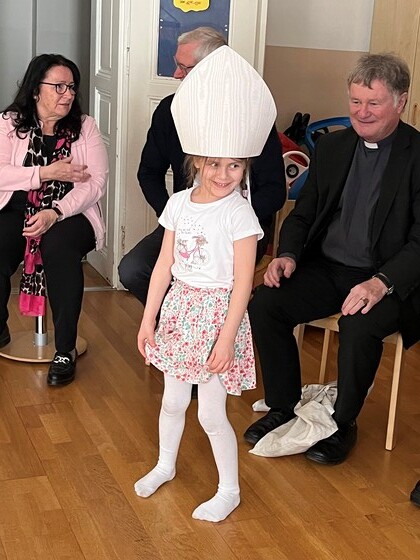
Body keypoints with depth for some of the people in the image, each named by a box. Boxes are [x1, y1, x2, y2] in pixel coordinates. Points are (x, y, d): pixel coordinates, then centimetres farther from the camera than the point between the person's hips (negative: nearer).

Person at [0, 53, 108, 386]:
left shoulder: (85, 127, 5)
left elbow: (96, 181, -6)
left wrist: (55, 213, -20)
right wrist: (48, 173, -14)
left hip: (70, 214, -1)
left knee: (59, 247, -35)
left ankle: (66, 349, -23)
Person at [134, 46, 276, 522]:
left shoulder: (239, 214, -16)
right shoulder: (179, 203, -1)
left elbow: (242, 283, -16)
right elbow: (165, 265, 4)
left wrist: (226, 338, -18)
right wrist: (148, 318, 6)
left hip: (217, 314, -5)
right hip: (179, 309, 5)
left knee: (211, 414, 3)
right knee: (172, 400, 21)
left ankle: (229, 490, 23)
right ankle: (165, 465, 45)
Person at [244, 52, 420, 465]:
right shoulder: (331, 146, 9)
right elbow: (303, 213, 13)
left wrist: (381, 282, -30)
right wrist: (287, 255, -7)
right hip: (326, 268, 5)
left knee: (359, 325, -34)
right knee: (264, 304, -17)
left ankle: (343, 422, -7)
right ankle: (282, 408, 1)